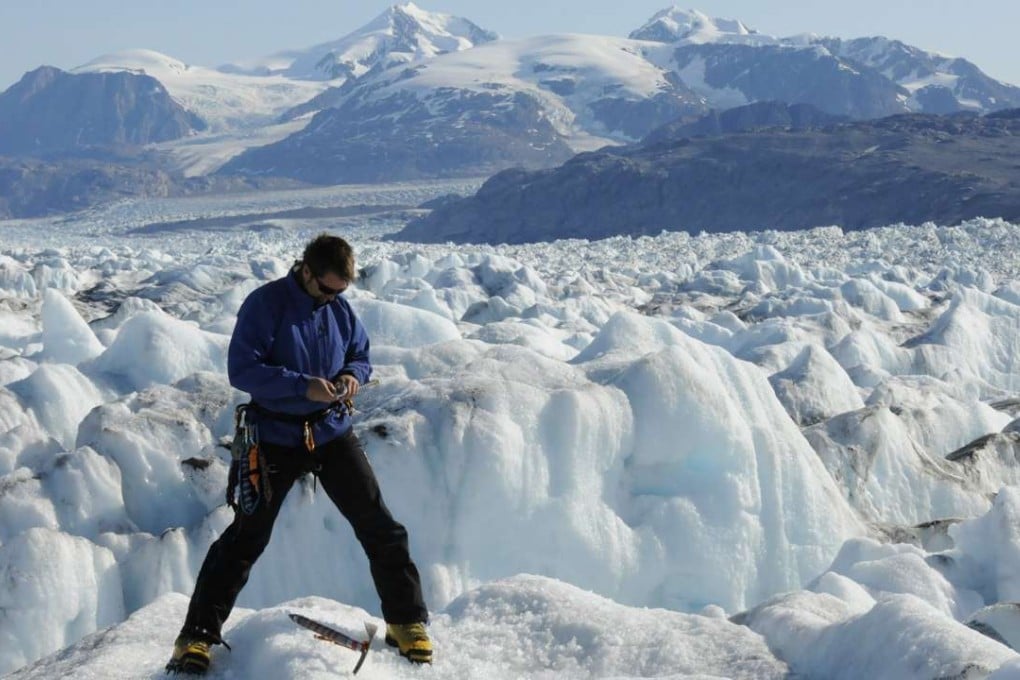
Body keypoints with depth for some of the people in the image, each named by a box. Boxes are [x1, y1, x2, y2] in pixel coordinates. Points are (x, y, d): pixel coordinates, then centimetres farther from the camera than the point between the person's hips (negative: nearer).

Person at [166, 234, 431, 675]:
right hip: (276, 437, -4)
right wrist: (303, 386, -28)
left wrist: (352, 375, -8)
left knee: (379, 529, 2)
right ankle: (197, 636, 6)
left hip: (332, 434, 4)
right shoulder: (265, 304, -13)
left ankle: (406, 622, 16)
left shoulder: (341, 309, 2)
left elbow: (360, 355, 16)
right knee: (246, 538, -3)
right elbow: (241, 369, -19)